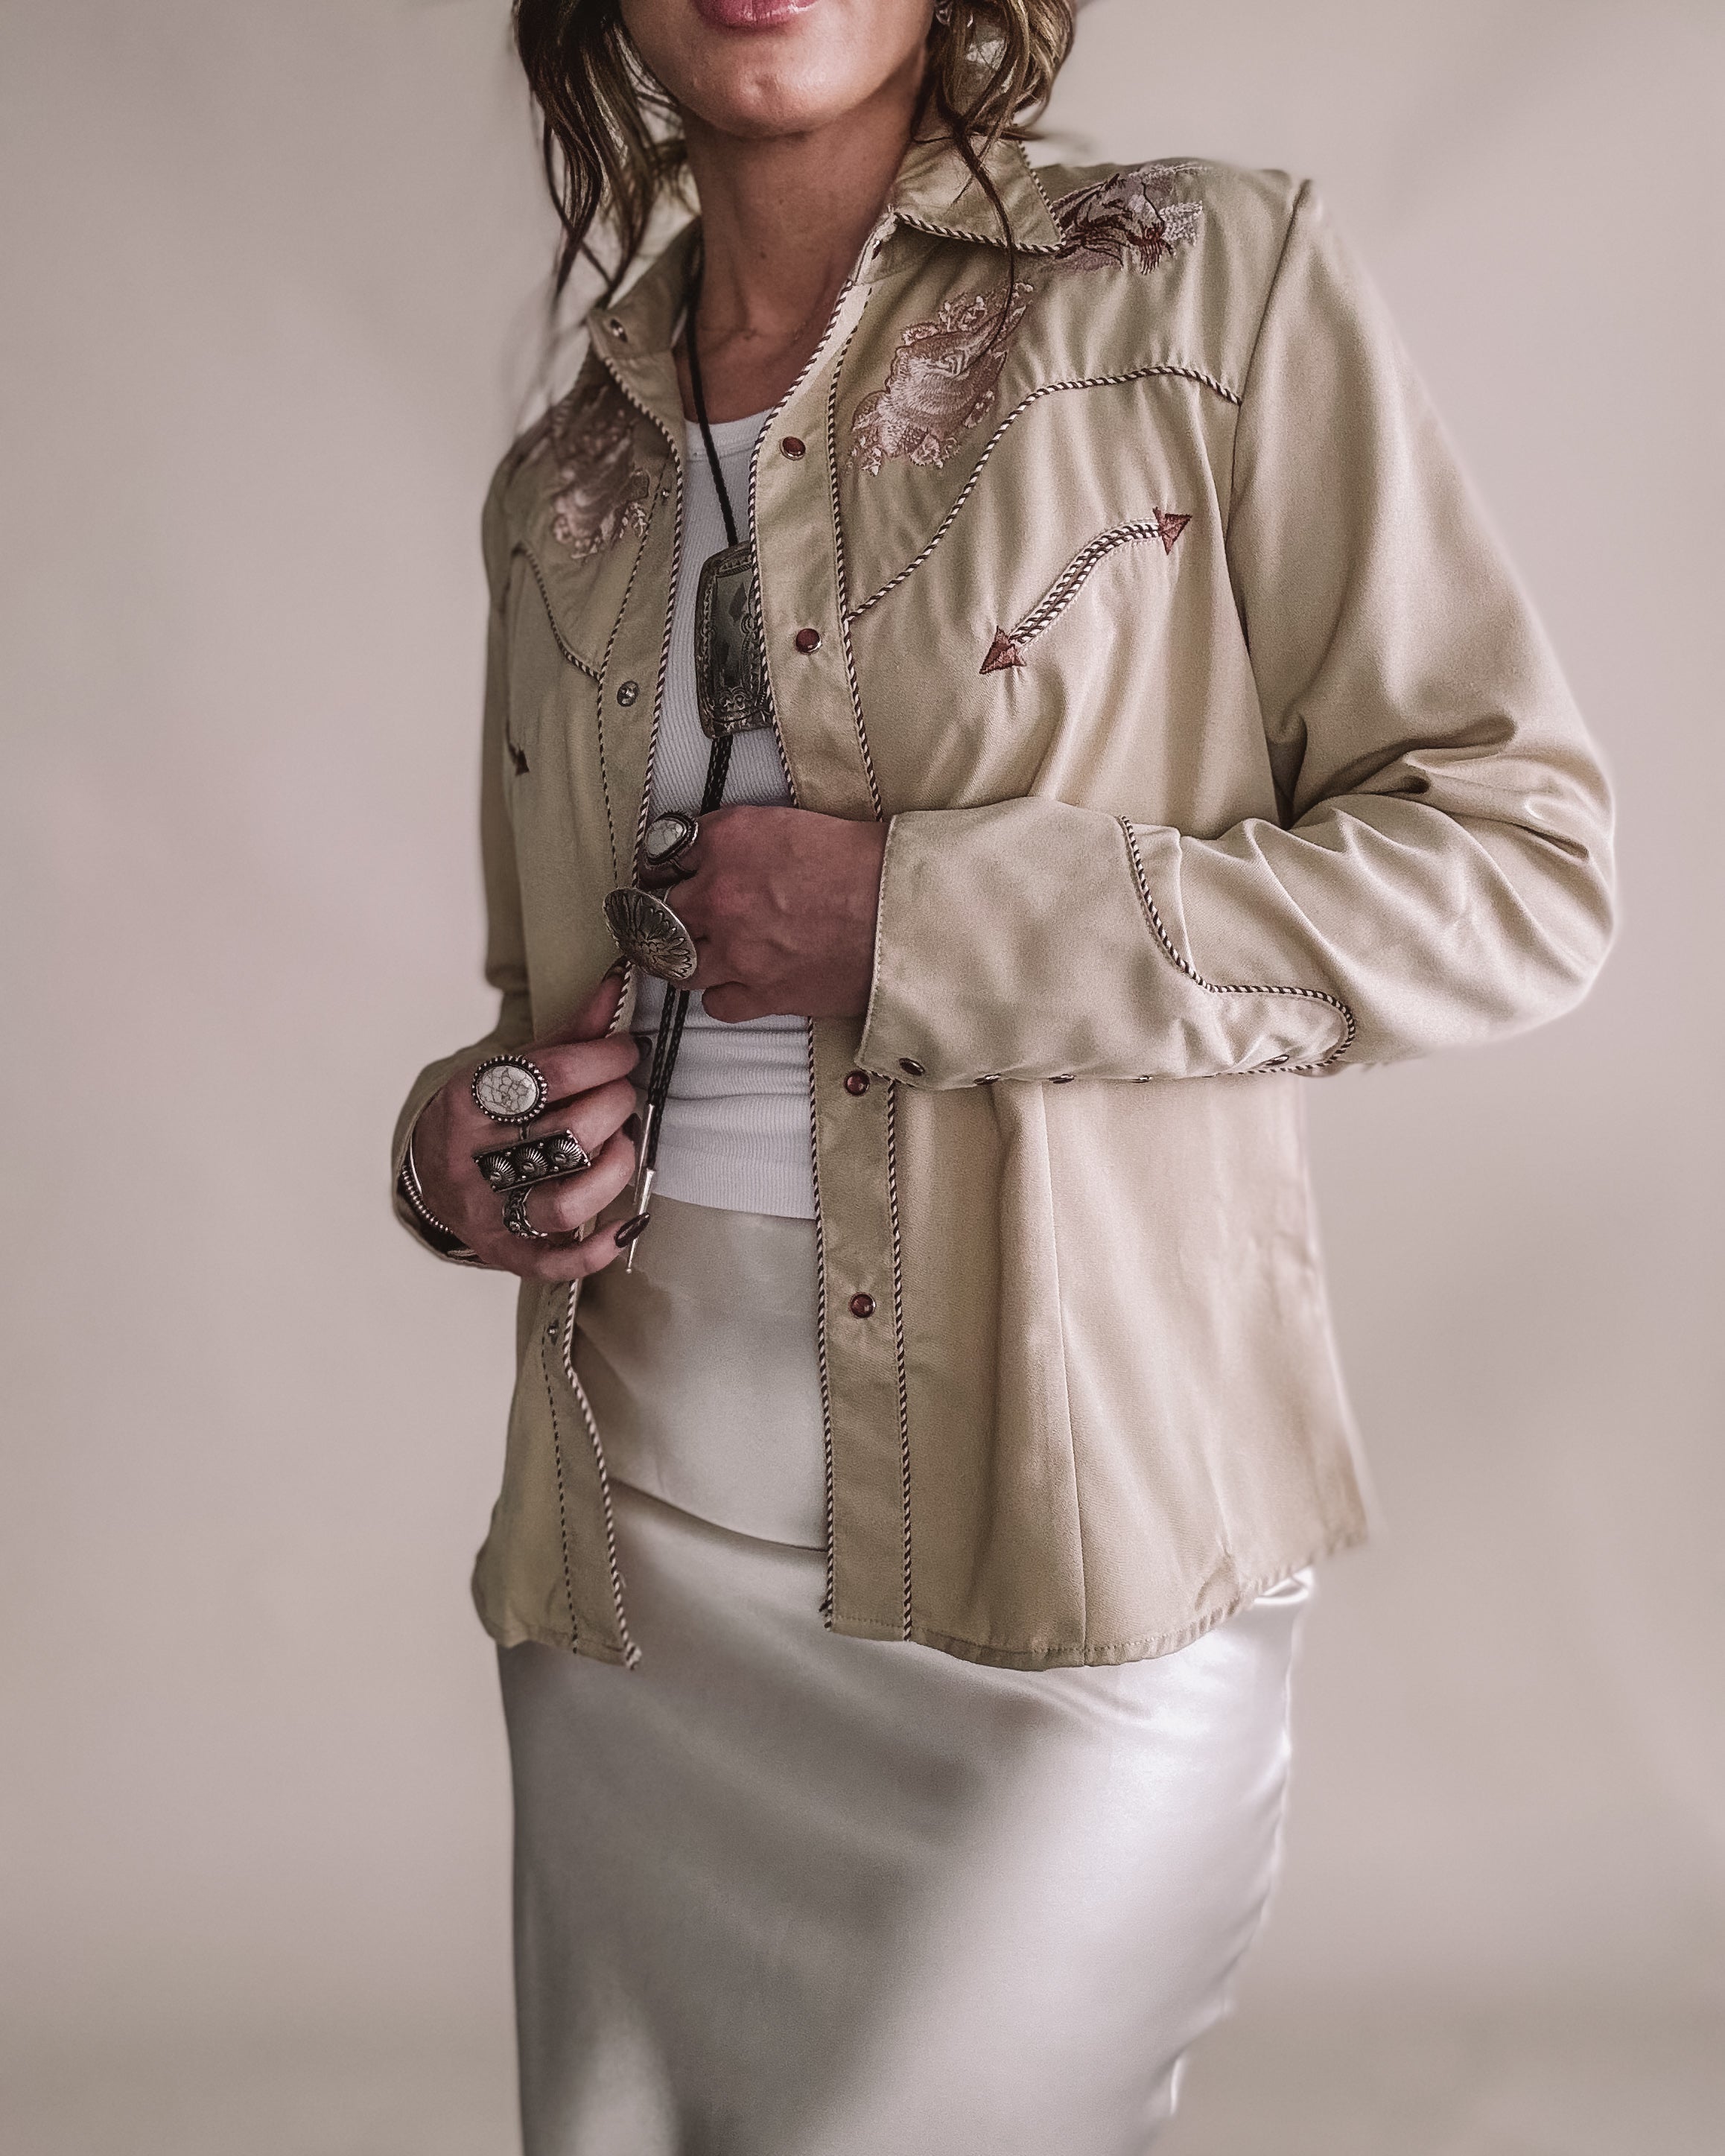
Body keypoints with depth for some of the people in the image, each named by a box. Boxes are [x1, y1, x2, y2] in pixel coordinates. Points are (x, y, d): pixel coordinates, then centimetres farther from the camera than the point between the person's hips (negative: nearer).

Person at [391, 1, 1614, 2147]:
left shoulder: (1205, 285, -2)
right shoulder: (564, 483, 12)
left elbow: (1520, 865, -7)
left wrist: (917, 921, -15)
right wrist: (461, 1137, -1)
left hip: (1072, 1574, -4)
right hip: (638, 1555, 5)